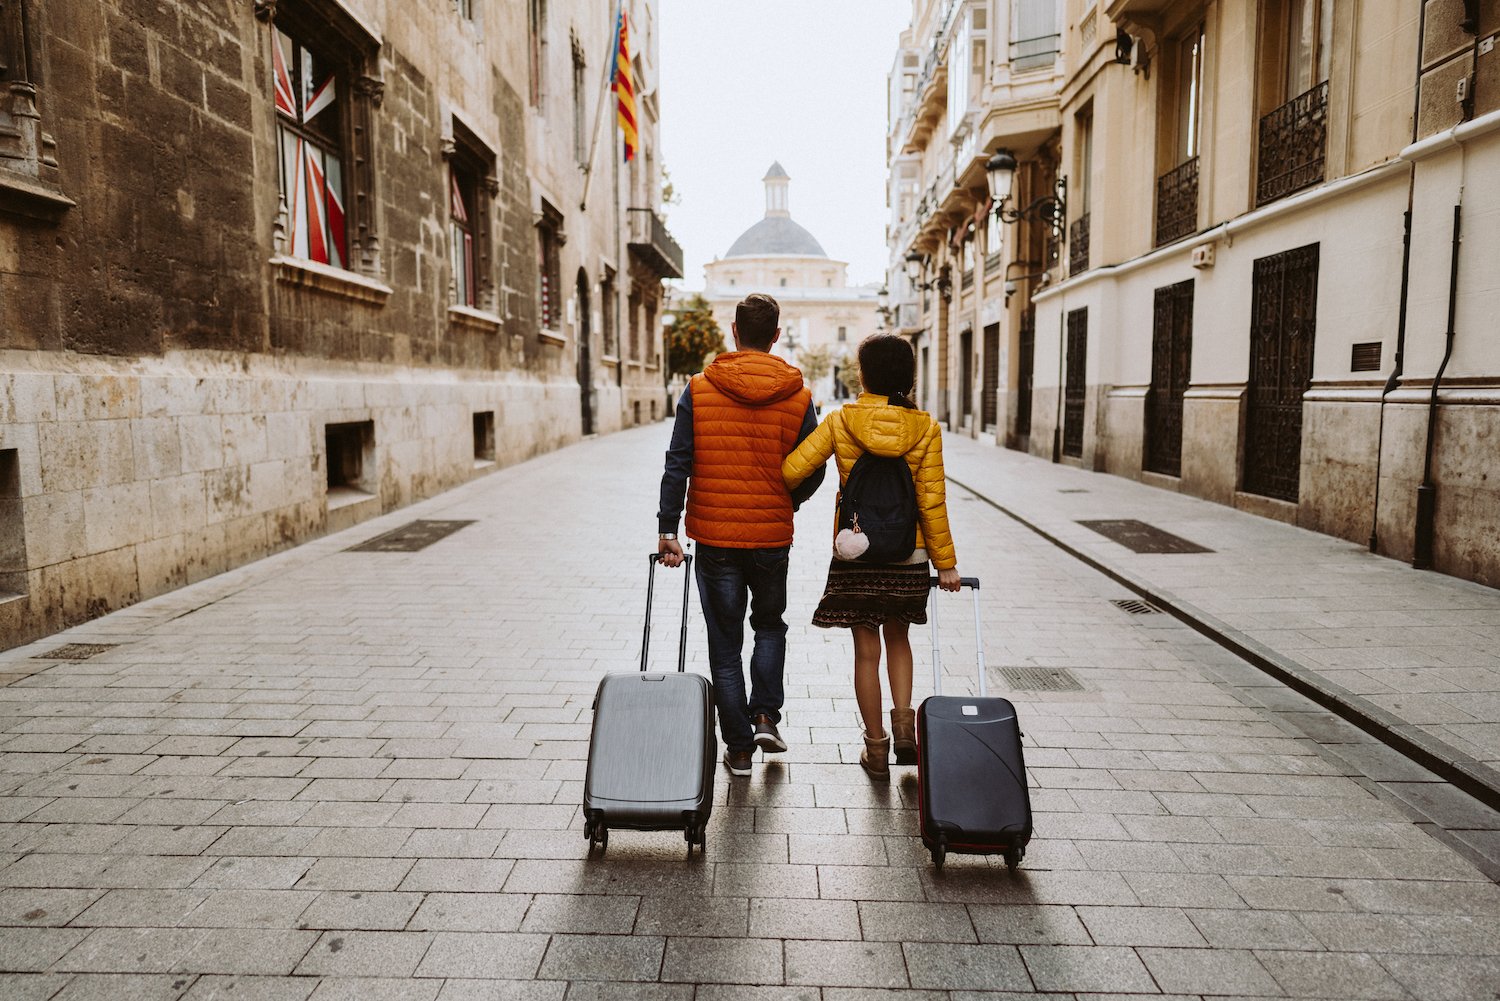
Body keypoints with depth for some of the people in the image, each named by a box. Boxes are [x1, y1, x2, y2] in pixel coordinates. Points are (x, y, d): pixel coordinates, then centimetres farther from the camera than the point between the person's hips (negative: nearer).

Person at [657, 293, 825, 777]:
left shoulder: (699, 390, -5)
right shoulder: (798, 396, -3)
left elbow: (677, 465, -8)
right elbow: (812, 472, 2)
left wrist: (667, 528, -4)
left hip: (714, 536, -1)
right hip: (773, 536, 1)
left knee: (724, 642, 10)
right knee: (770, 624, 25)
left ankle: (738, 747, 16)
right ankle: (766, 716, 13)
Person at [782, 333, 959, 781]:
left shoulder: (840, 421, -8)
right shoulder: (925, 428, -6)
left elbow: (792, 470, -12)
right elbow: (931, 501, -6)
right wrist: (945, 563, 2)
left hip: (854, 555, -1)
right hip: (909, 557, 1)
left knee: (867, 651, 9)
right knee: (897, 636, 24)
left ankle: (876, 749, 18)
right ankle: (904, 723, 12)